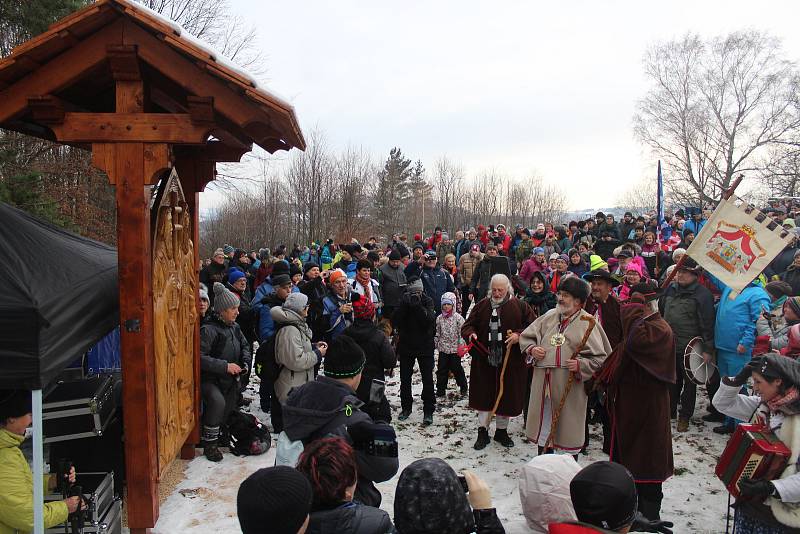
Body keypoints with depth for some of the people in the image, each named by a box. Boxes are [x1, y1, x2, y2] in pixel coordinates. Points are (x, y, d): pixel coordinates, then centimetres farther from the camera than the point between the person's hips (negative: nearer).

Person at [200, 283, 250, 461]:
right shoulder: (208, 329, -20)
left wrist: (245, 363, 1)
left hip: (231, 380, 8)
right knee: (217, 402, -31)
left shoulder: (234, 327, 4)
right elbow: (200, 357, -27)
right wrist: (225, 366, -26)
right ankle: (210, 444, -16)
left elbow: (245, 346, 20)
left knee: (228, 411, 15)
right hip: (211, 380, -8)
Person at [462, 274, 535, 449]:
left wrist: (519, 335, -17)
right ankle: (482, 432, 18)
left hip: (510, 361, -1)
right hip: (484, 360, 1)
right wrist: (470, 334, -13)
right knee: (483, 395, 6)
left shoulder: (519, 306, -1)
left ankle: (502, 431, 28)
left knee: (506, 396, 9)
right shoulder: (482, 306, 5)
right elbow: (467, 325, 9)